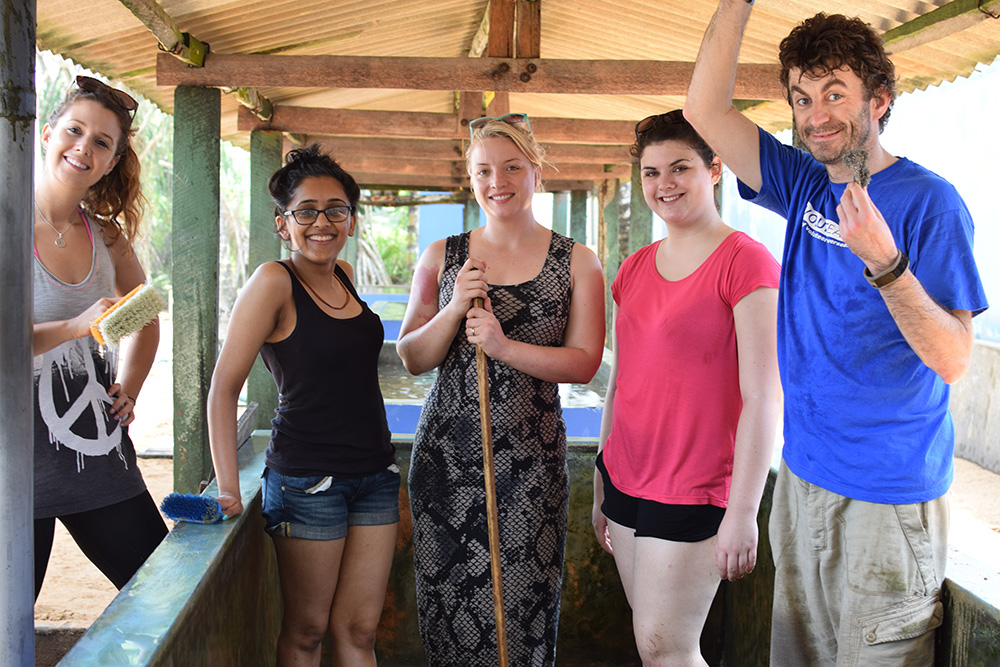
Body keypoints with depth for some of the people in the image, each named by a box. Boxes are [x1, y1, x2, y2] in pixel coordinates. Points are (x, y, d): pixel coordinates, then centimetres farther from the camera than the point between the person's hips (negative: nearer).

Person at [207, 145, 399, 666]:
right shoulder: (275, 282, -12)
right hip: (307, 479, -6)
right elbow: (223, 389, -14)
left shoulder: (344, 276, 8)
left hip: (375, 473, 6)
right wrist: (228, 489, -19)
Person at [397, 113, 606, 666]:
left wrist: (504, 347, -17)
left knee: (521, 605, 3)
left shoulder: (576, 263, 2)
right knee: (447, 600, 8)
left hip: (531, 457, -1)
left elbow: (584, 362, -5)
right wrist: (455, 309, -11)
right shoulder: (441, 257, 7)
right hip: (446, 452, 2)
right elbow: (411, 359, 6)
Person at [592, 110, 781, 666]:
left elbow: (763, 398, -15)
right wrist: (602, 481, 16)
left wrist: (742, 512, -17)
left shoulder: (745, 262, -11)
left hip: (692, 493, -6)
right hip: (627, 481, 6)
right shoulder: (636, 269, 10)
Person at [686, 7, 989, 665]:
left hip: (889, 496, -6)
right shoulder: (806, 185, 6)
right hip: (804, 475, 6)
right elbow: (705, 108, 0)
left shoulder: (929, 201, -12)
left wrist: (883, 260, -31)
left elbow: (953, 361, -17)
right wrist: (738, 4, -9)